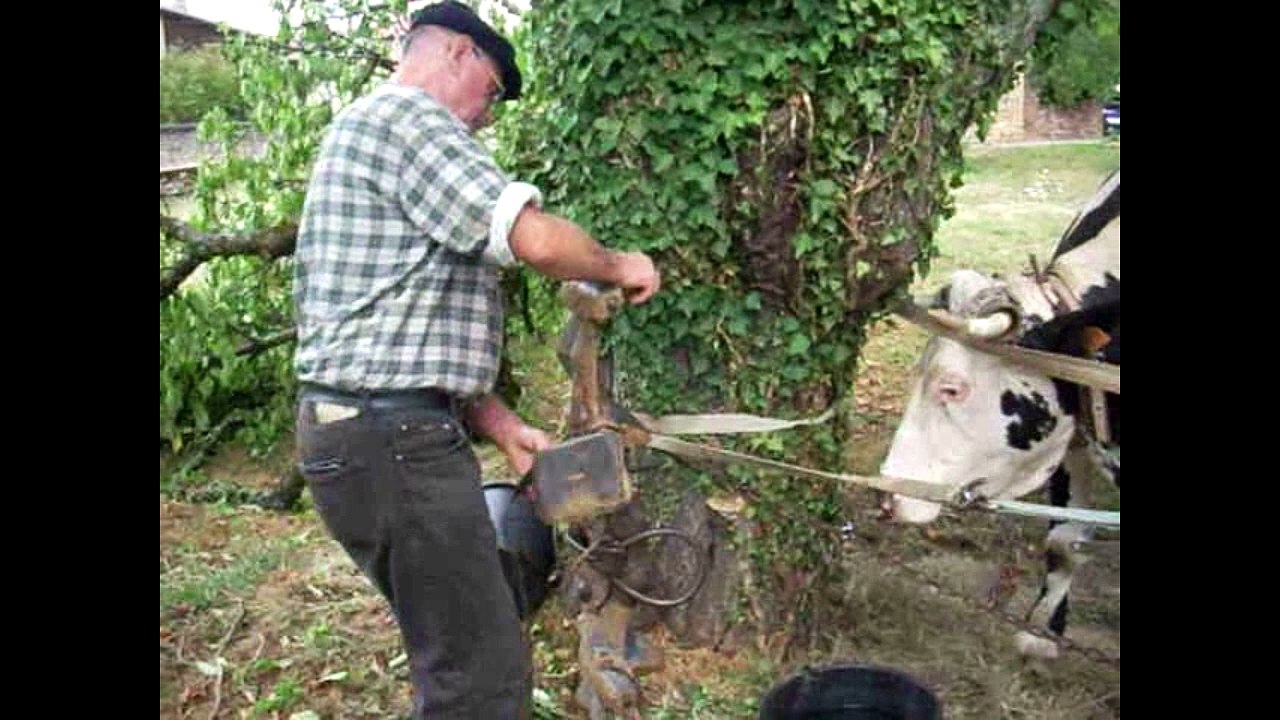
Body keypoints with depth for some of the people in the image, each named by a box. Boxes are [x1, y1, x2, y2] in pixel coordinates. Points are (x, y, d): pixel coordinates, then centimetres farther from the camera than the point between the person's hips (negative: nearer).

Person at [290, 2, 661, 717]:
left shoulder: (367, 132, 24)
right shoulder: (404, 115, -9)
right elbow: (534, 237, -23)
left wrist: (501, 426, 19)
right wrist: (619, 267, -2)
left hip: (397, 429, 11)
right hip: (393, 438, -11)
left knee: (461, 653, 19)